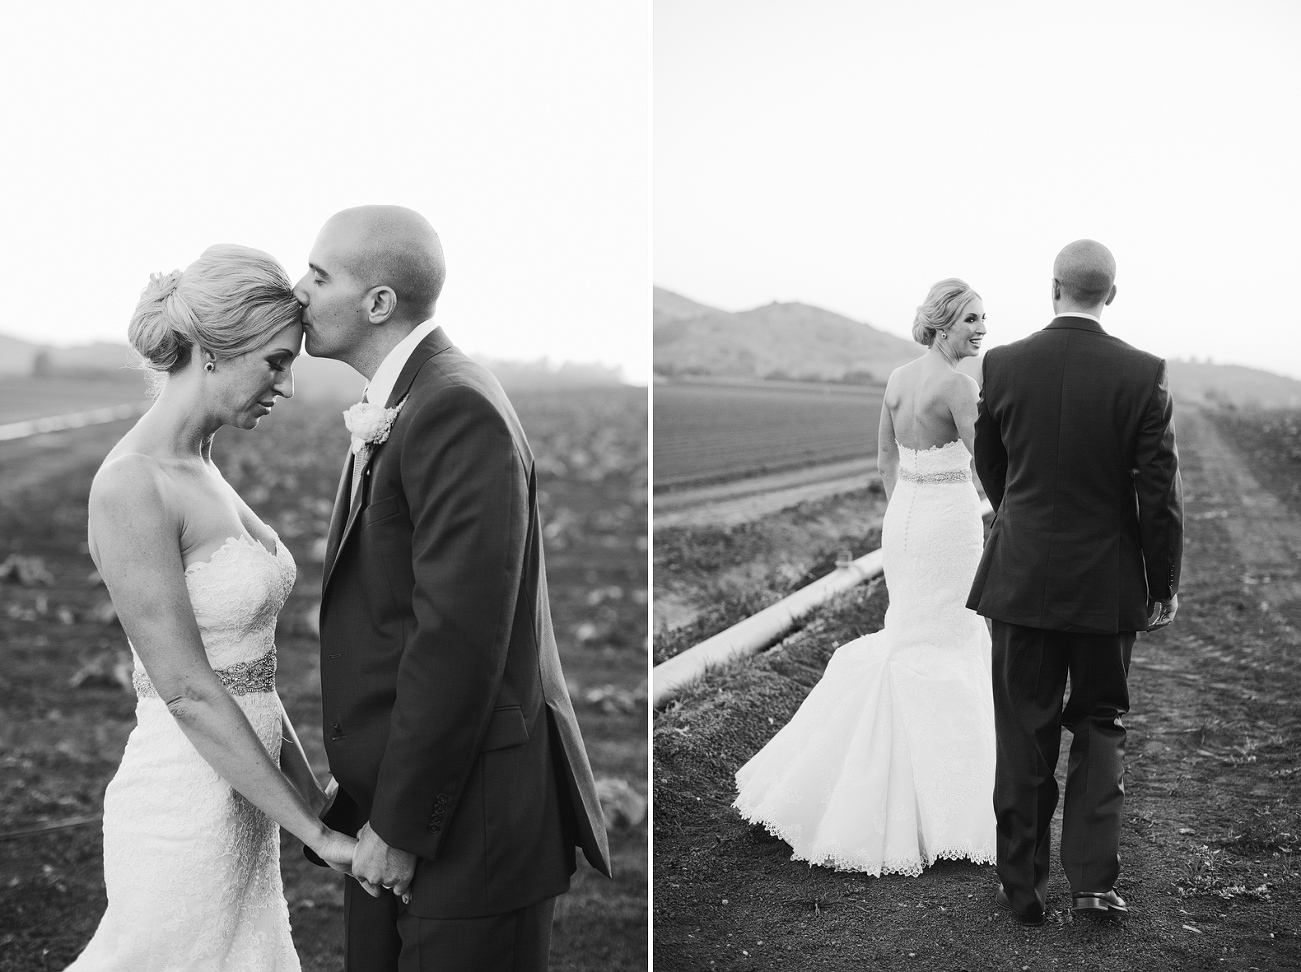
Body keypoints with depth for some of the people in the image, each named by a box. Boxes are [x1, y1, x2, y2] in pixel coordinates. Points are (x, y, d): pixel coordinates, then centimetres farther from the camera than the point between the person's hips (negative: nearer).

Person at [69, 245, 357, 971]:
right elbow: (187, 691, -20)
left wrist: (315, 796, 11)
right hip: (185, 808, -8)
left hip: (237, 794, 8)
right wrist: (314, 832, -16)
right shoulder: (131, 490, -20)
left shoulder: (200, 472, 7)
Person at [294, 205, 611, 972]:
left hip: (470, 824, -9)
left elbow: (457, 639, -23)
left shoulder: (456, 409, -19)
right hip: (393, 807, 9)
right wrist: (375, 811, 11)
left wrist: (401, 826, -16)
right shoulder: (398, 408, 11)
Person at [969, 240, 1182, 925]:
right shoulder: (1143, 373, -9)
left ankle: (1024, 887, 18)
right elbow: (1159, 489, -8)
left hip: (1022, 578, 0)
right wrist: (1165, 581, 4)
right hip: (1108, 582, 0)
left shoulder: (1002, 364, -6)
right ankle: (1092, 881, 11)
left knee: (1024, 738, 9)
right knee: (1099, 726, 16)